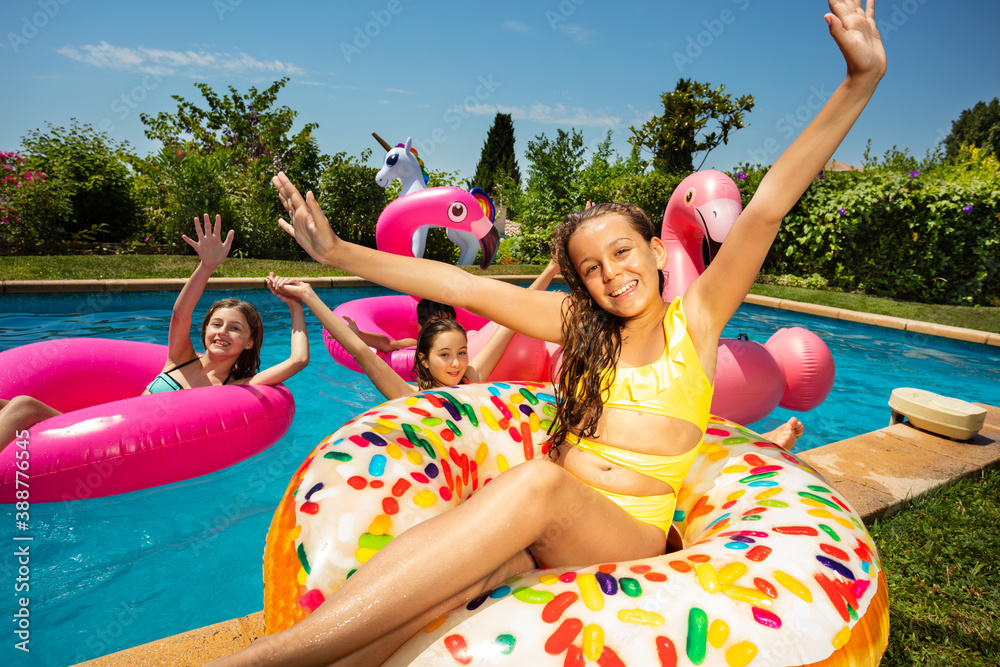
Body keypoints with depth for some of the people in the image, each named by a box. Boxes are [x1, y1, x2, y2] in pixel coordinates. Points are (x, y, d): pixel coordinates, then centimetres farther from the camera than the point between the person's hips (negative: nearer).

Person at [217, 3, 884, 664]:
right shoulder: (581, 322, 9)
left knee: (538, 484, -36)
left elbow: (767, 208, -6)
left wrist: (862, 80, -11)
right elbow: (469, 289, 2)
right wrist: (339, 253, 1)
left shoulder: (693, 319, 5)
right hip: (545, 525, 2)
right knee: (480, 561, -35)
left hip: (631, 537, -2)